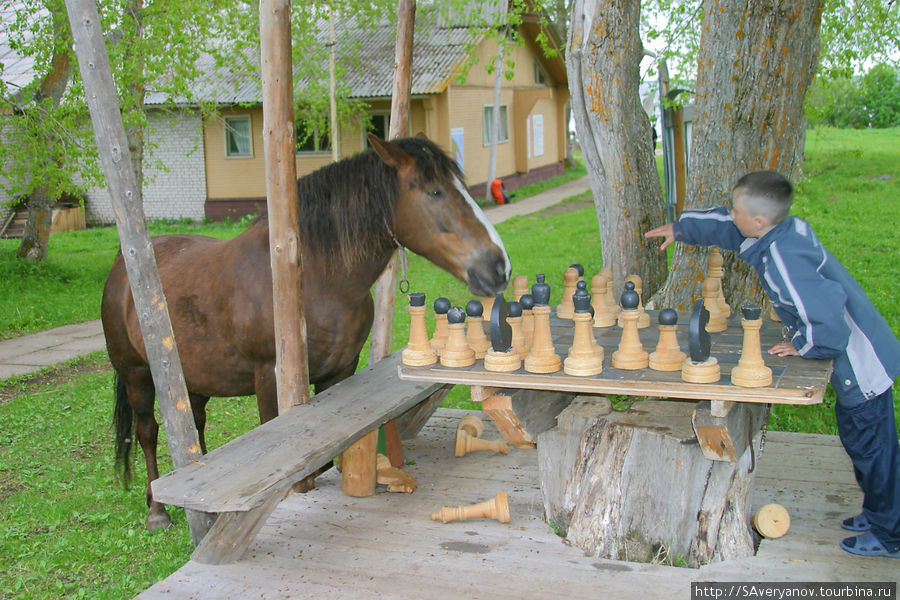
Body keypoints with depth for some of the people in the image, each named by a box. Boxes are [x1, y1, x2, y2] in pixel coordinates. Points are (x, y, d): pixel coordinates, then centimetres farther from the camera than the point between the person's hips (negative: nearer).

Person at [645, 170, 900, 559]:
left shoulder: (781, 258, -29)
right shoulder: (789, 229, 0)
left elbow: (826, 312, -37)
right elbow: (727, 228, 18)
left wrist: (803, 345, -18)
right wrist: (681, 229, 27)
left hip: (860, 364, -10)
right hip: (864, 353, 10)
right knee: (858, 439, 23)